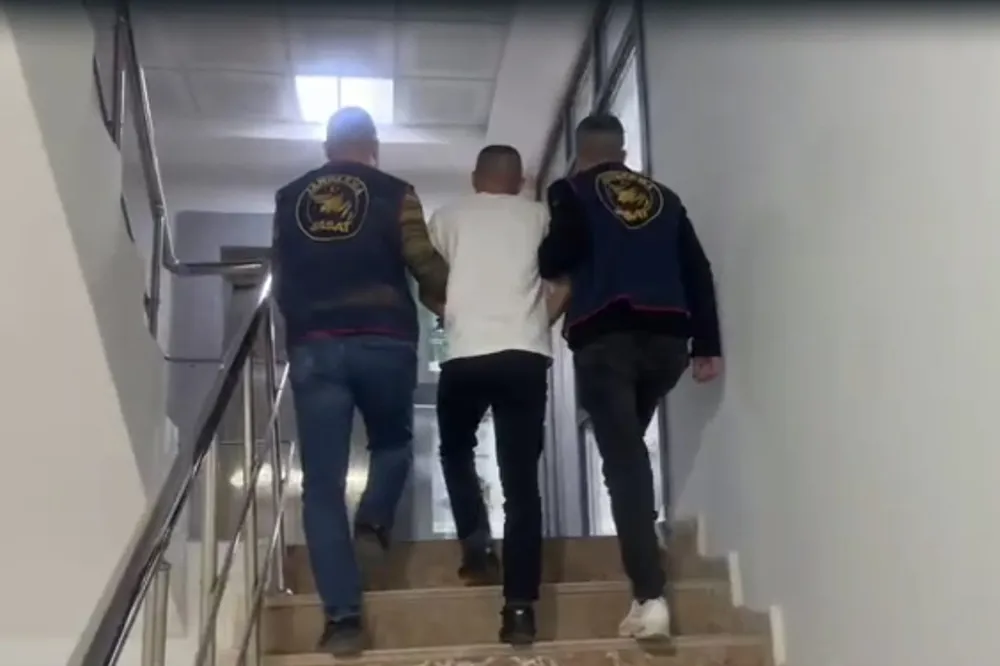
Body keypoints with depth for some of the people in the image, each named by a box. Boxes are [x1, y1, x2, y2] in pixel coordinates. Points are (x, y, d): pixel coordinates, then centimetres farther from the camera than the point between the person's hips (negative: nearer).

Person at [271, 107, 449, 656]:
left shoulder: (288, 199, 14)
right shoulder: (393, 193, 4)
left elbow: (280, 280, 19)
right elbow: (427, 267, -2)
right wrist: (455, 307, 18)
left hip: (312, 346, 2)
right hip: (383, 341, -1)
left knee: (322, 481, 1)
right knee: (392, 443, 25)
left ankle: (342, 616, -5)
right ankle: (374, 522, 0)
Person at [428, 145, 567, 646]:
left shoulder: (449, 216, 14)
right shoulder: (540, 217, 15)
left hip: (465, 355, 0)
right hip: (526, 356, 0)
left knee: (456, 452, 26)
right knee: (521, 479, 1)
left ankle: (477, 550, 12)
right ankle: (520, 607, -4)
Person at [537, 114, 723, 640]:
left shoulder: (570, 191, 11)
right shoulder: (664, 197, 22)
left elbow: (558, 257, -7)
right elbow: (698, 270, 14)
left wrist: (545, 263, 16)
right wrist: (707, 345, 12)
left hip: (604, 335, -4)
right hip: (666, 334, 4)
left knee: (623, 458, -8)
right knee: (630, 446, 24)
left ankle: (650, 597, -15)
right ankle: (641, 542, 23)